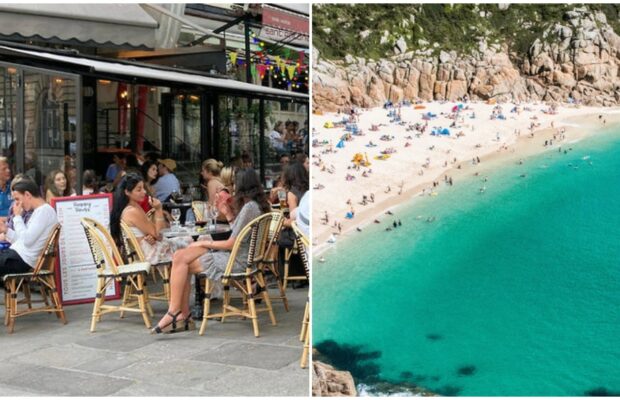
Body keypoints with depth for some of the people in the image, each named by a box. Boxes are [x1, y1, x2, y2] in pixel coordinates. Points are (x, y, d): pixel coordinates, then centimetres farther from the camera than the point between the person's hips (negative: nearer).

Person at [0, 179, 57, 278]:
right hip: (19, 254, 10)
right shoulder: (39, 211, 18)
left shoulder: (44, 210, -13)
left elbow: (27, 240, -19)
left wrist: (17, 216, -9)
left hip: (22, 259, -10)